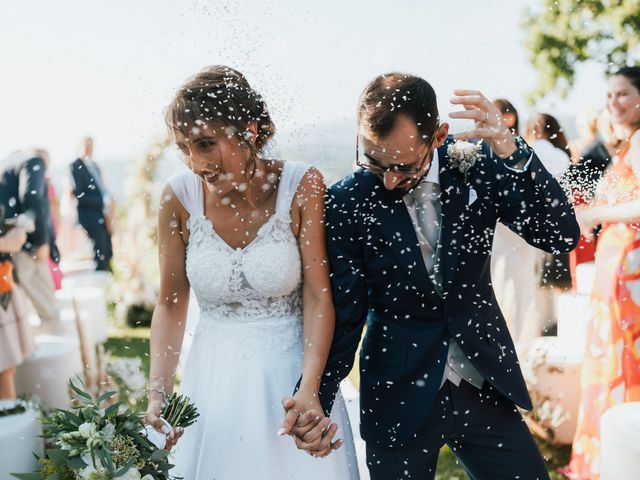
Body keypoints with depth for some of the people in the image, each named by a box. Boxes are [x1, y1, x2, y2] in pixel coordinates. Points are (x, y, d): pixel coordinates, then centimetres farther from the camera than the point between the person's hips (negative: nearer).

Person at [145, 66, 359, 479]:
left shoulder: (301, 186, -14)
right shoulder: (180, 197, -9)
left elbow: (317, 295, -11)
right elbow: (171, 304, -1)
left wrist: (309, 389, -22)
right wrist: (159, 394, -10)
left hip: (292, 370, -1)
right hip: (215, 378, 2)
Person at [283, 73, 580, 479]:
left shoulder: (477, 165, -8)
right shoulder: (347, 202, -13)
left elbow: (563, 236, -16)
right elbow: (345, 316, -8)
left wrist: (512, 151, -30)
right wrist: (316, 401, -23)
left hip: (486, 388, 2)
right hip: (400, 400, -1)